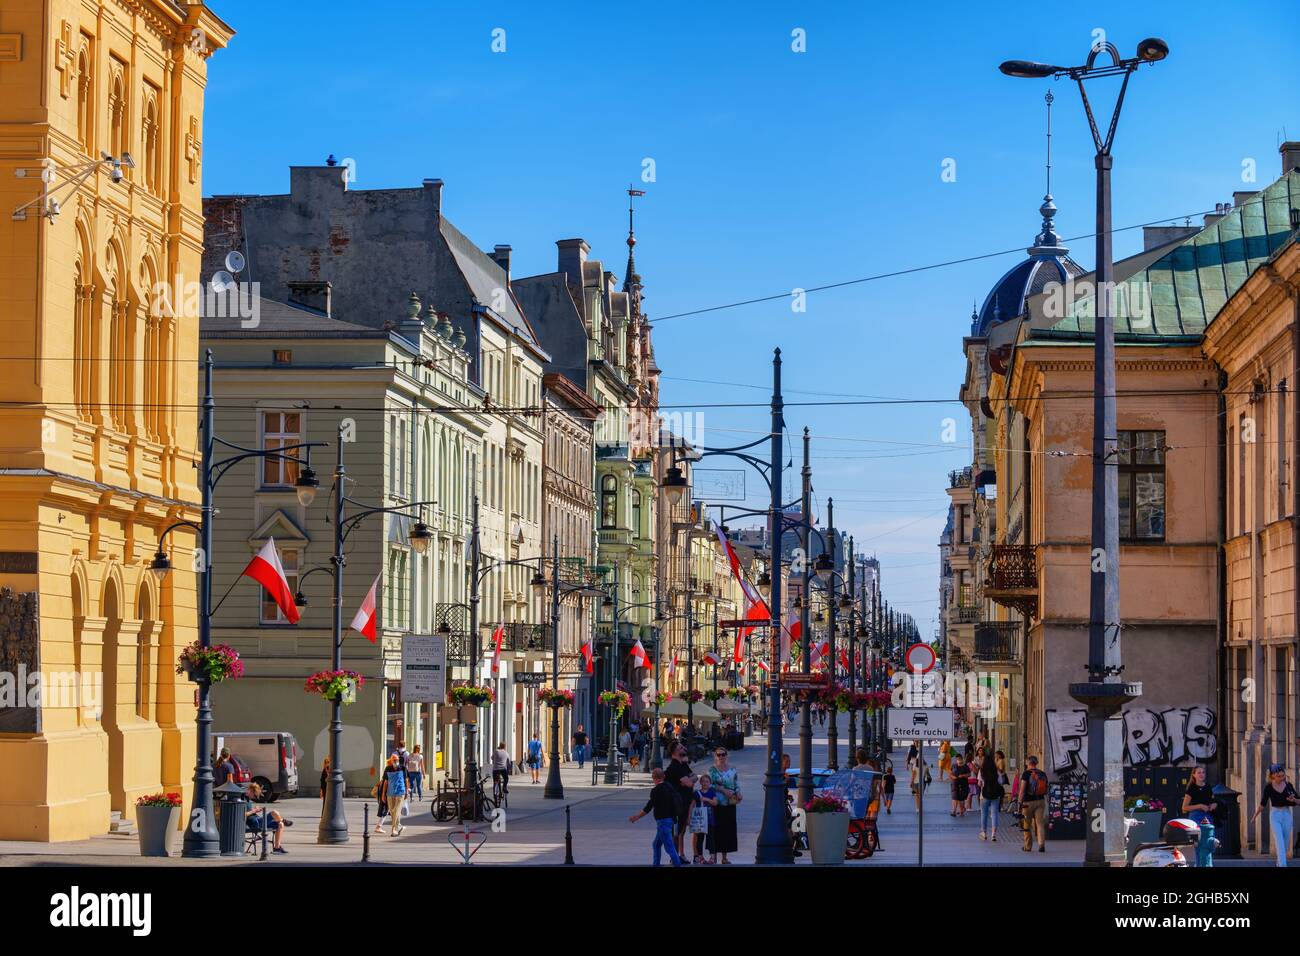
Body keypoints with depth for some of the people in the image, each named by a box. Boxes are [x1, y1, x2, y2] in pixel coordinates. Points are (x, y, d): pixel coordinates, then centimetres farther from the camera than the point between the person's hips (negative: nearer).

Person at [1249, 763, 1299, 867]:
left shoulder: (1288, 786, 1)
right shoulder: (1269, 787, -4)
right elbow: (1262, 804, 5)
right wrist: (1255, 816, 9)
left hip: (1286, 815, 3)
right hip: (1275, 815, -3)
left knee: (1286, 842, 9)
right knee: (1279, 842, -14)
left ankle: (1279, 863, 29)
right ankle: (1283, 865, -20)